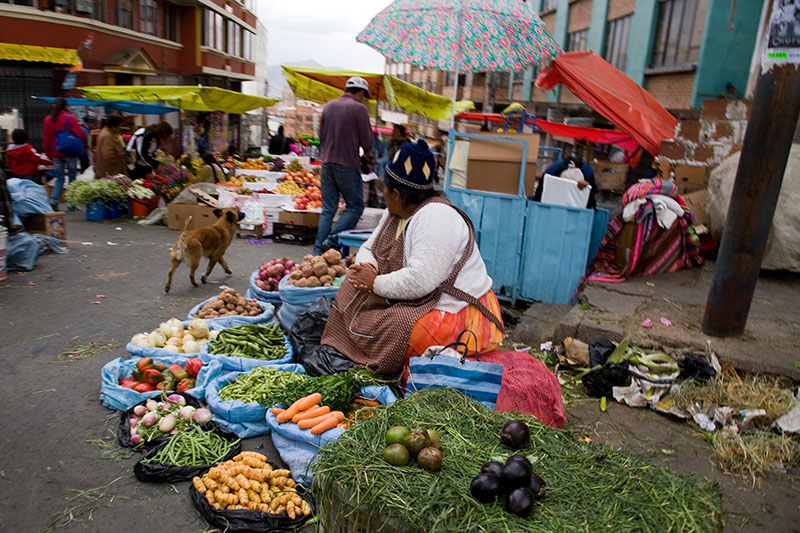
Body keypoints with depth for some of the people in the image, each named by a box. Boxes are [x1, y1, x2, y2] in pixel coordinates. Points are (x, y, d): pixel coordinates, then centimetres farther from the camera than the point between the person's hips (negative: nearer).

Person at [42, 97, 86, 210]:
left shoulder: (48, 119, 5)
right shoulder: (70, 118, -8)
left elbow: (46, 139, 7)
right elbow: (81, 135, -11)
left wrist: (49, 154, 15)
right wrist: (83, 148, 5)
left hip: (56, 154, 4)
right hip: (70, 153, -4)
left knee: (59, 178, 10)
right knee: (72, 177, 6)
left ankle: (53, 201, -5)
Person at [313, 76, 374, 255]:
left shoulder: (329, 106, 12)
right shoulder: (359, 108, -6)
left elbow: (321, 136, 16)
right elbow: (366, 140, -6)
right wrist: (367, 152, 15)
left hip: (327, 163, 6)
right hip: (348, 165, -6)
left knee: (328, 209, 10)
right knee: (355, 206, 6)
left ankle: (318, 251, 7)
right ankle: (332, 240, -7)